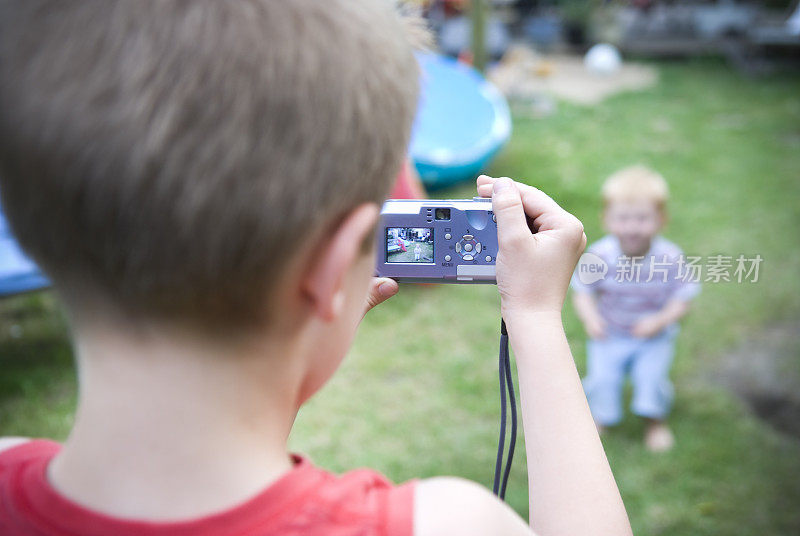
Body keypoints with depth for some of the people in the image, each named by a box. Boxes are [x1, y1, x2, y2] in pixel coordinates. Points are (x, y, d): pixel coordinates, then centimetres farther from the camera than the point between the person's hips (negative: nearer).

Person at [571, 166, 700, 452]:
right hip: (610, 335, 0)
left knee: (651, 375, -16)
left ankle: (655, 421, 18)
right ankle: (598, 416, 23)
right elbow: (582, 291, -6)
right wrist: (590, 318, -24)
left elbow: (682, 297, -10)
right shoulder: (599, 256, -18)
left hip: (654, 336, 0)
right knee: (602, 377, -13)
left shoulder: (669, 258, -19)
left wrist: (660, 320, -26)